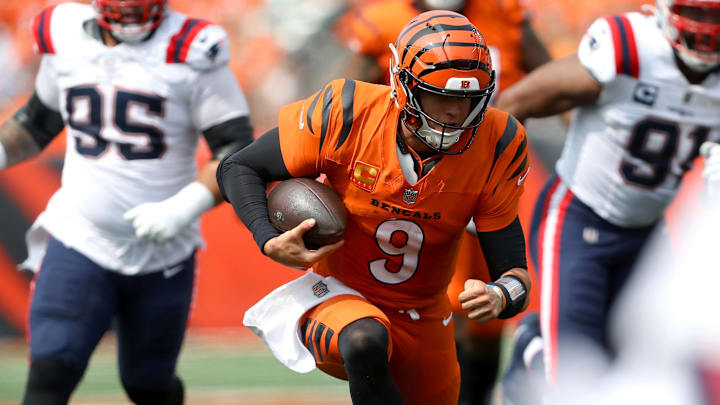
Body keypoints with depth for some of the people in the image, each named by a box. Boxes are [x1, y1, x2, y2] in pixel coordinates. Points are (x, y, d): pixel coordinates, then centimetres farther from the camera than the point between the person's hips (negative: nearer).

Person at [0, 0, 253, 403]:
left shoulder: (189, 53, -13)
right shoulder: (66, 39, 0)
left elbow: (238, 151, -13)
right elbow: (40, 121, 18)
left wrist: (182, 209, -27)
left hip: (163, 257, -1)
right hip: (78, 243, 1)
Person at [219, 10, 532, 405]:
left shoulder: (495, 147, -15)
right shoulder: (347, 116, -22)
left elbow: (514, 271, -10)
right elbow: (237, 169, -8)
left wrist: (498, 297, -35)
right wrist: (270, 243, -27)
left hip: (422, 321, 4)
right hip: (337, 296, -4)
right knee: (366, 340, -37)